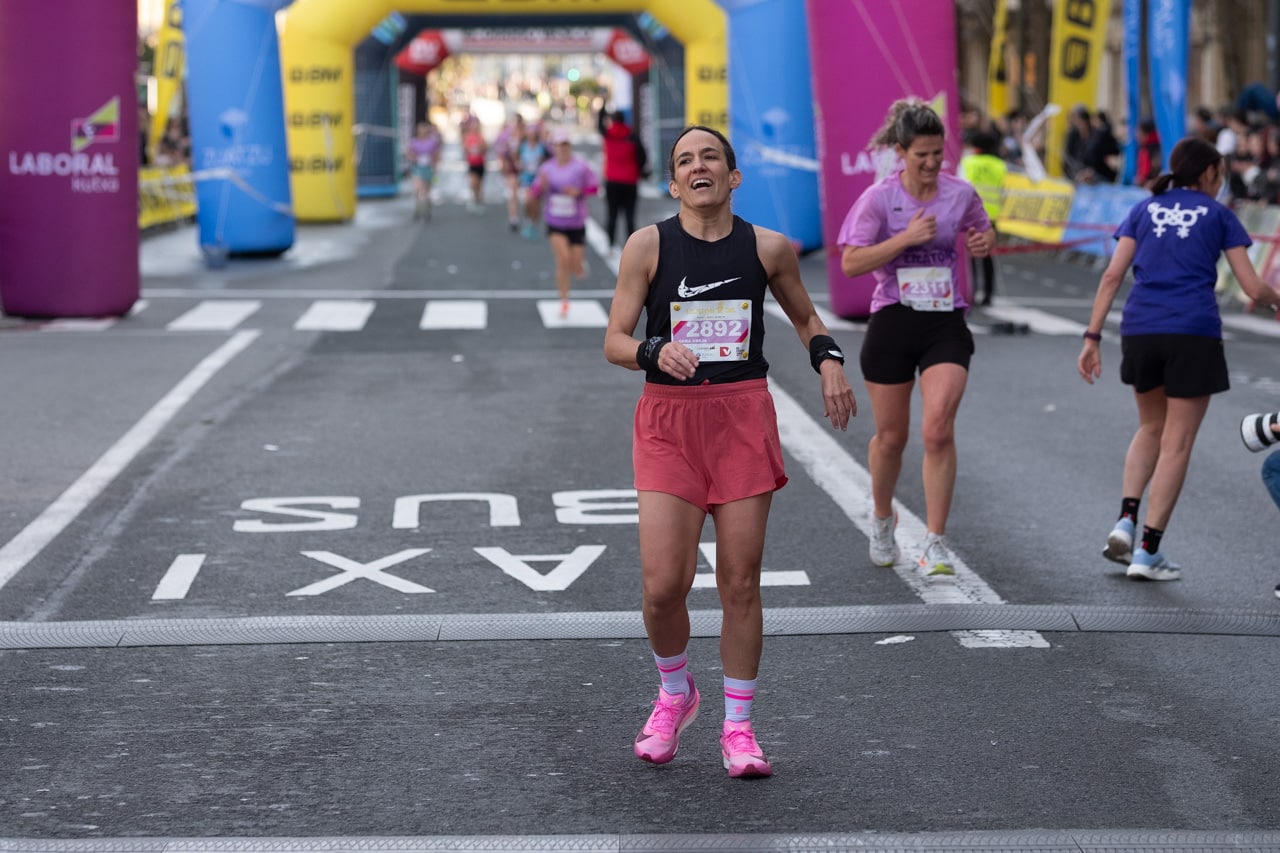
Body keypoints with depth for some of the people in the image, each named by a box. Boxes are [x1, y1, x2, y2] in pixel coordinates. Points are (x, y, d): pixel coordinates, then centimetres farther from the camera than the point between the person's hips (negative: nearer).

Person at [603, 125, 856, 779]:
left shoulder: (768, 248, 4)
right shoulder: (648, 246, -1)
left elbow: (805, 317, 20)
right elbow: (614, 341, 0)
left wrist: (829, 361, 1)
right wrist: (655, 352, -21)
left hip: (744, 417, 1)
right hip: (668, 418, -1)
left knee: (740, 580, 2)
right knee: (663, 584, -9)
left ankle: (738, 727, 15)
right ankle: (674, 693, 21)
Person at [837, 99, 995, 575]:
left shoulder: (960, 194, 1)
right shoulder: (878, 198, -6)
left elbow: (983, 233, 21)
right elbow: (850, 263, -12)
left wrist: (985, 241, -3)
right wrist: (906, 238, -20)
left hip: (946, 325, 1)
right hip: (893, 322, -1)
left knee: (938, 429, -16)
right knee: (891, 436, 10)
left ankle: (936, 544, -10)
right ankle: (882, 520, 39)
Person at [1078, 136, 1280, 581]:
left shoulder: (1144, 209, 14)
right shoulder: (1218, 215, 8)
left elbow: (1112, 276, 5)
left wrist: (1093, 337, 5)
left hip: (1139, 331, 3)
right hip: (1194, 333, -3)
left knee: (1152, 427, 24)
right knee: (1177, 443, 3)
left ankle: (1126, 520, 6)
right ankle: (1148, 552, 0)